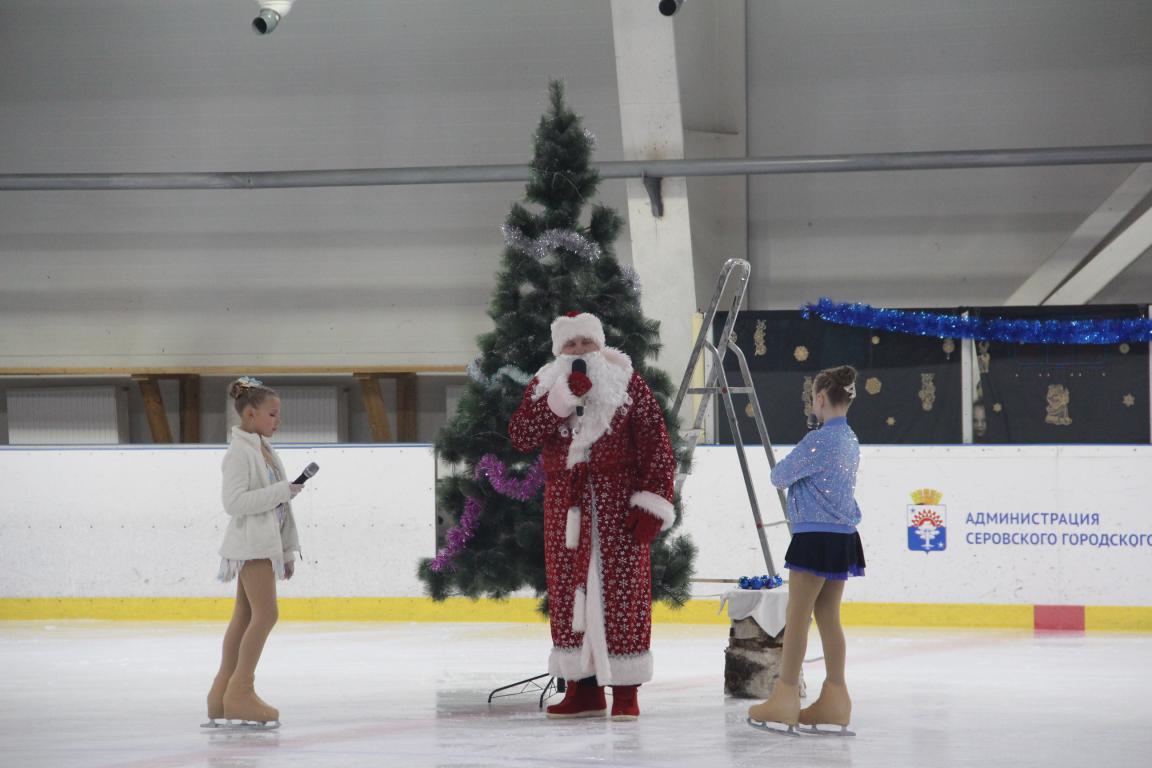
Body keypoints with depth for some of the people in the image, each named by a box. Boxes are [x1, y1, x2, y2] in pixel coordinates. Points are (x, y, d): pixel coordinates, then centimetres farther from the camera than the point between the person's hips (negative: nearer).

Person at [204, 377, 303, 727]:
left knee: (245, 617, 10)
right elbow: (234, 501, -22)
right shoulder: (239, 452, -12)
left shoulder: (264, 451, 16)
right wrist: (282, 491, -20)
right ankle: (240, 691, -11)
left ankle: (222, 695, 14)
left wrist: (287, 550, 19)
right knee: (266, 613, -13)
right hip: (251, 543, -9)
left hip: (266, 543, 10)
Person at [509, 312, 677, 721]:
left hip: (617, 501, -3)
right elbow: (520, 436, -7)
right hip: (565, 505, 3)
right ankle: (583, 687, 13)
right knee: (568, 591, 5)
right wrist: (561, 400, -18)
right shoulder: (544, 387, 9)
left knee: (622, 589, -4)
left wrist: (652, 501, -10)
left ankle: (625, 690, 0)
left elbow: (656, 445, -2)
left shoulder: (626, 382, 2)